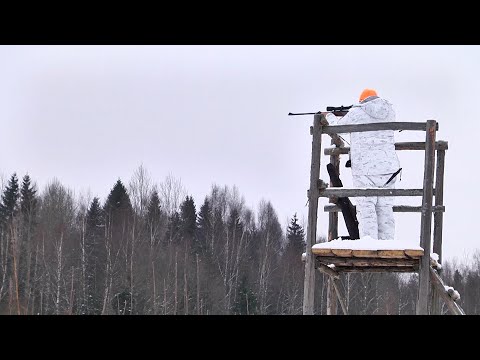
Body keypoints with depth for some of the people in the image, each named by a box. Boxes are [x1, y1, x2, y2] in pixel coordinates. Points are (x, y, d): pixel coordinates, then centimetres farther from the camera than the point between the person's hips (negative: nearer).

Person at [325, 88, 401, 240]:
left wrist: (329, 116, 37)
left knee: (366, 209, -5)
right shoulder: (389, 111, 9)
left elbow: (338, 126, 15)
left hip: (365, 167, -4)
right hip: (388, 166, 4)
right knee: (385, 208, 8)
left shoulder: (356, 113, -2)